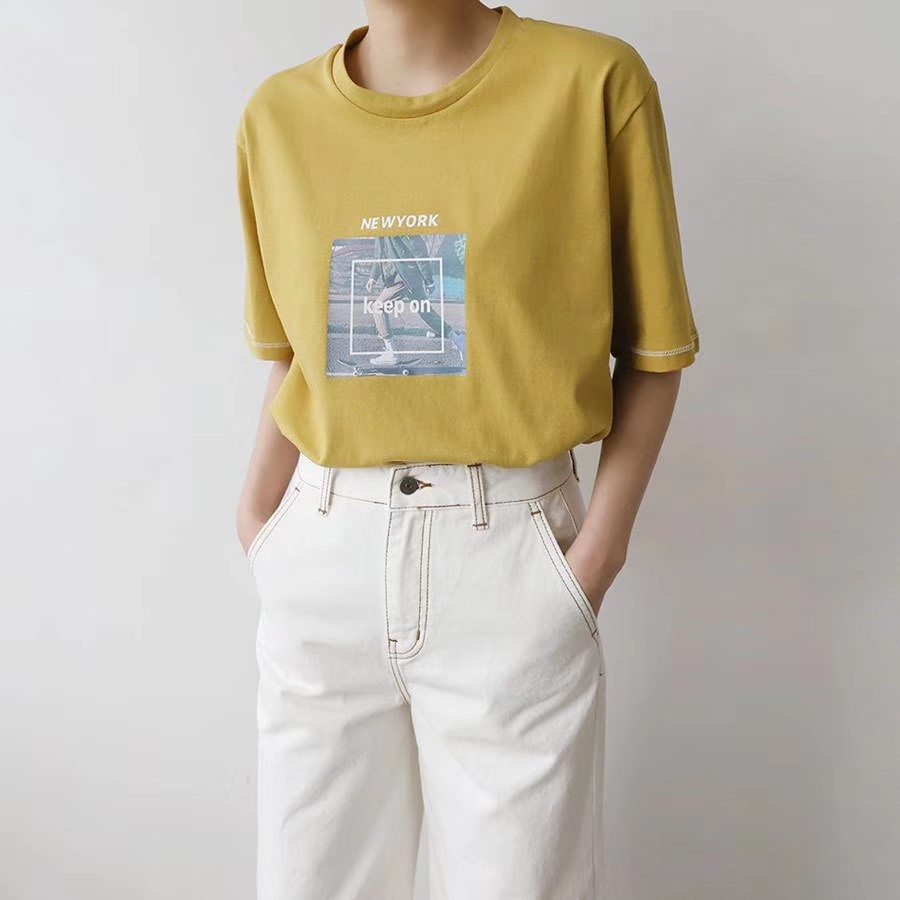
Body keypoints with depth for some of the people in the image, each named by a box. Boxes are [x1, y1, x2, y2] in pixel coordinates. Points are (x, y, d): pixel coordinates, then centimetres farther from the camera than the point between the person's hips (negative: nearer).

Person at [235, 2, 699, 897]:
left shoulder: (593, 82, -5)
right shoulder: (277, 115, 6)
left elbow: (653, 347, -1)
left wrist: (598, 552, -9)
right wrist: (257, 519, 3)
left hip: (509, 554, -2)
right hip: (324, 555, 4)